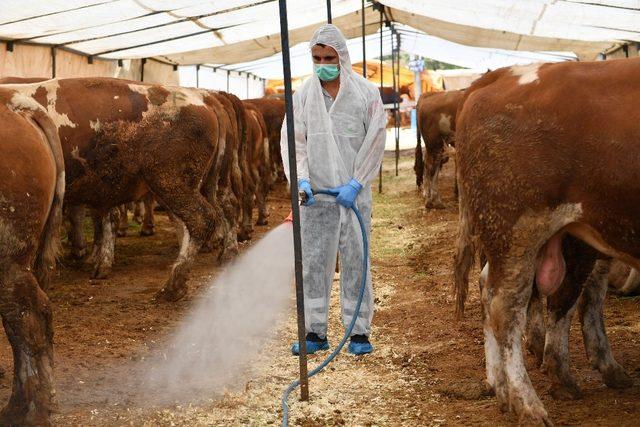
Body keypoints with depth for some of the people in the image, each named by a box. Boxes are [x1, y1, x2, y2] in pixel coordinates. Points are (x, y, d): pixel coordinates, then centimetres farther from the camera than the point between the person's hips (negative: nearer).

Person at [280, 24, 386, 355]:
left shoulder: (366, 93, 0)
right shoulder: (303, 95, 5)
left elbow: (375, 141, -3)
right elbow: (293, 140, 1)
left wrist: (355, 184, -10)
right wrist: (301, 179, -15)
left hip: (353, 193, -2)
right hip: (315, 193, 2)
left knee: (355, 261, 1)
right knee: (313, 261, 3)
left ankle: (359, 332, 8)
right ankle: (315, 332, 10)